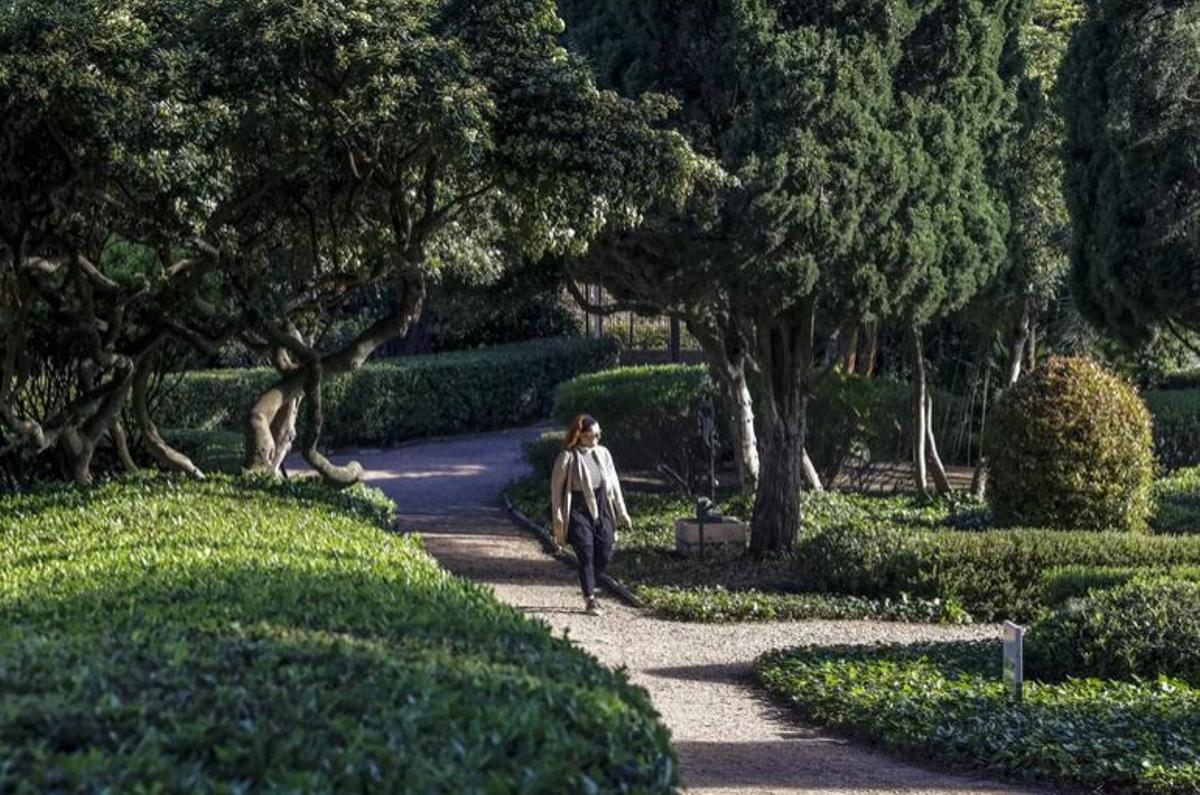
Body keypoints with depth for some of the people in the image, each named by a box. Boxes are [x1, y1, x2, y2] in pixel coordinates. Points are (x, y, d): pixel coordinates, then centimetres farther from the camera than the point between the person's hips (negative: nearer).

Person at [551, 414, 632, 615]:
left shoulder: (603, 453, 8)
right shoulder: (567, 457, -8)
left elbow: (614, 483, 15)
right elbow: (556, 488, -4)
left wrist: (622, 512, 14)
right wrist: (558, 518, -8)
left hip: (602, 511, 5)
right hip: (579, 513, -5)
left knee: (605, 555, 2)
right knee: (586, 556, -5)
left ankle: (589, 586, 27)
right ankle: (590, 599, 5)